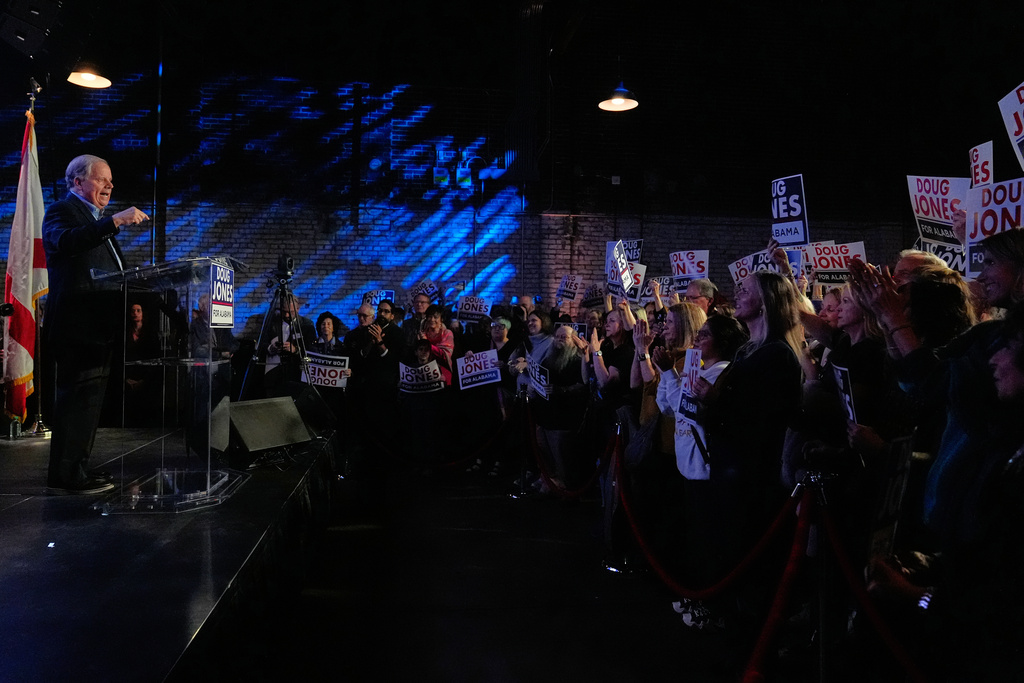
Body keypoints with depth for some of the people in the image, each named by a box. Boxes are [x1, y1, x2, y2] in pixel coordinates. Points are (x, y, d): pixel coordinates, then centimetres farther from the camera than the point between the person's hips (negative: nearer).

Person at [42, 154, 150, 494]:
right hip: (77, 325, -10)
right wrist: (114, 221, -33)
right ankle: (65, 474, -5)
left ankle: (78, 466, 22)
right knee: (77, 396, -10)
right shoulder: (61, 211, -3)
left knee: (89, 398, 13)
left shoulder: (98, 221, 25)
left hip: (101, 325, 10)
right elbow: (65, 241, -27)